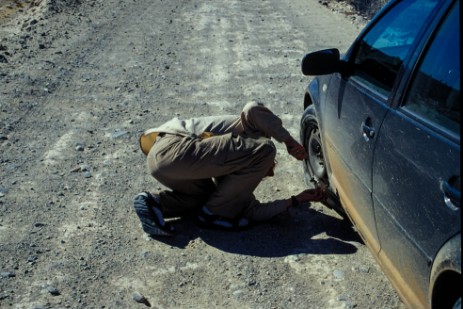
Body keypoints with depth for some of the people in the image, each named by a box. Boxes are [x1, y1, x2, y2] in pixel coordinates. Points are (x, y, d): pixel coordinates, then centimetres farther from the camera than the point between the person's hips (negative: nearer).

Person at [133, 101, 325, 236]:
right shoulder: (250, 128, 13)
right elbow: (252, 109, -13)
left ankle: (155, 204, 10)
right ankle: (212, 213, -1)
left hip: (157, 156, 10)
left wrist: (296, 199, 30)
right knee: (263, 150, -8)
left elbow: (252, 211, 21)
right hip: (173, 146, -10)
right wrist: (288, 140, -2)